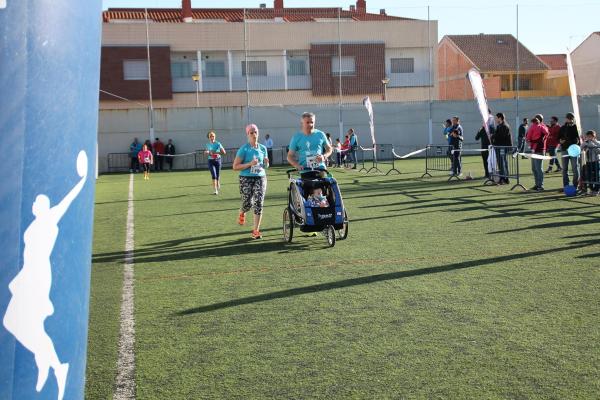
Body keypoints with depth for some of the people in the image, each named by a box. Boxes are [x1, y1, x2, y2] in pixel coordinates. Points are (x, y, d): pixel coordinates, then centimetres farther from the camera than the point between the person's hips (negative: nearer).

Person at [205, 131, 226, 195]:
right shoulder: (208, 145, 7)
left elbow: (224, 152, -11)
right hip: (211, 161, 1)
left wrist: (216, 152, -22)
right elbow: (206, 152, 22)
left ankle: (218, 187, 35)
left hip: (217, 160, -1)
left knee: (218, 175, 7)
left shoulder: (218, 144, -6)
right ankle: (215, 190, -13)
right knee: (213, 175, -13)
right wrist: (207, 152, -2)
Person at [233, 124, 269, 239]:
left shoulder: (263, 148, 7)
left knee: (258, 204, -7)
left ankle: (256, 230, 1)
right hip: (246, 179, -3)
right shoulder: (244, 149, -7)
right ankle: (242, 213, 38)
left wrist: (266, 163, -4)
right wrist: (249, 164, -20)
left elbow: (266, 165, 20)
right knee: (248, 204, 0)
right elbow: (235, 166, -9)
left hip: (260, 178, 3)